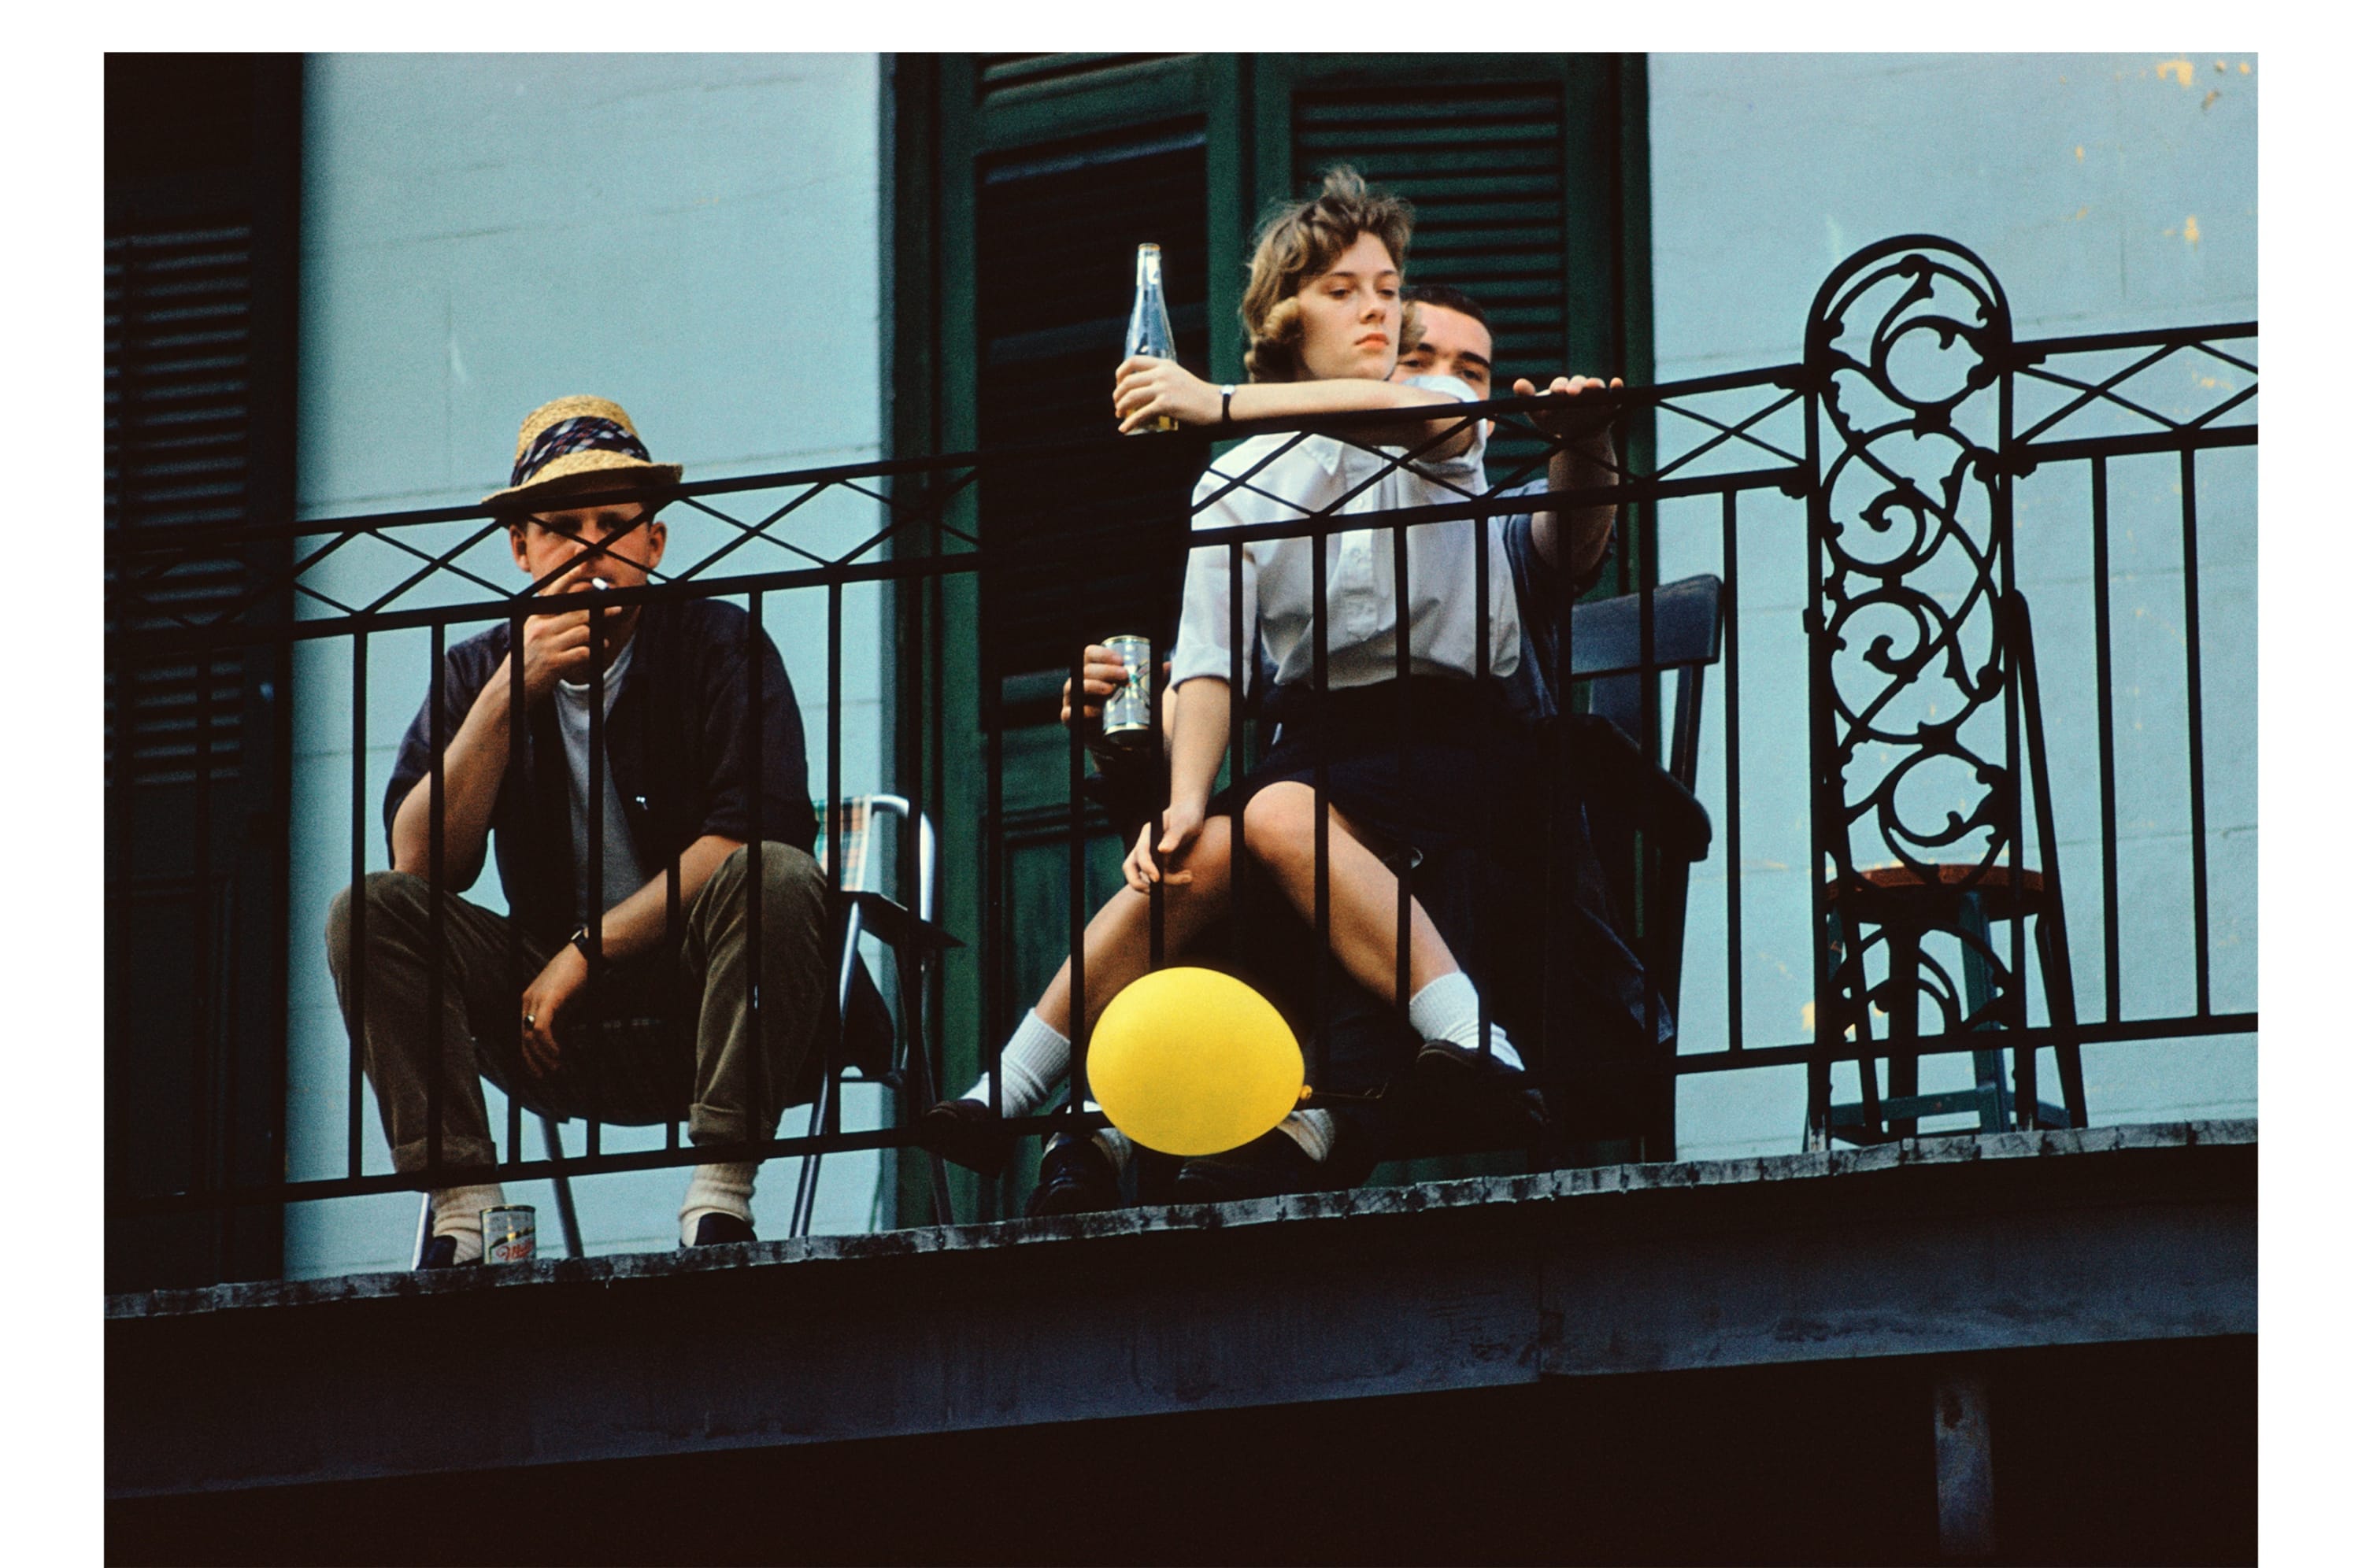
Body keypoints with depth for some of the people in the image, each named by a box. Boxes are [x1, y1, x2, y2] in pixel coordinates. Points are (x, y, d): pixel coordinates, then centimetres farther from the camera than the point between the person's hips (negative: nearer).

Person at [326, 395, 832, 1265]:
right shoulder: (478, 674, 7)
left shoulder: (720, 647, -2)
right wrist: (512, 694, -17)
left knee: (777, 879, -32)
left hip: (705, 1012, -3)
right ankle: (461, 1208, -23)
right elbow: (422, 863, -7)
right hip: (562, 1037, 3)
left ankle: (720, 1201, -30)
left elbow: (754, 831, -16)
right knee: (370, 911, -15)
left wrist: (584, 952, -18)